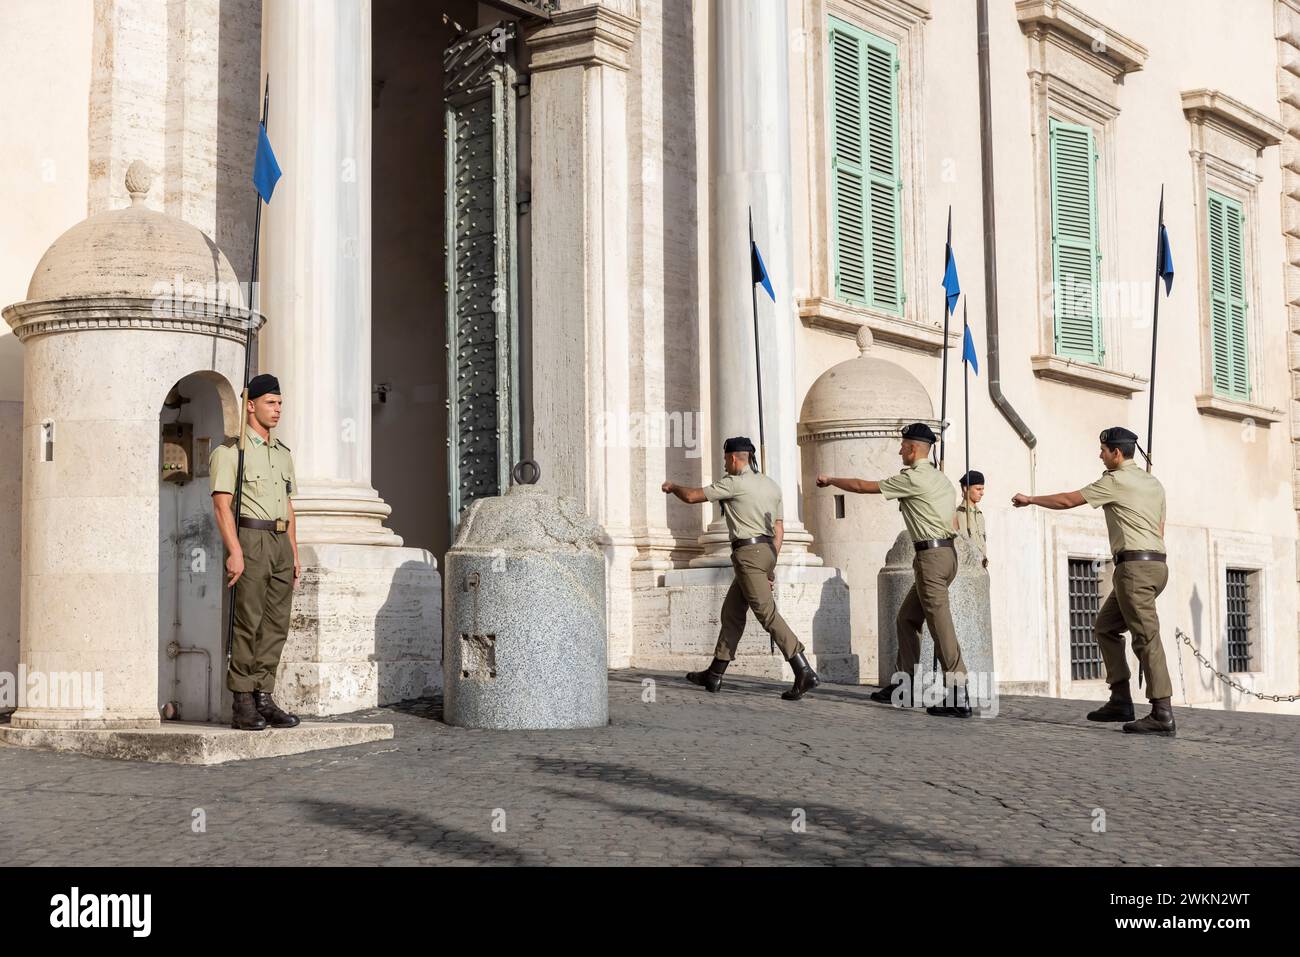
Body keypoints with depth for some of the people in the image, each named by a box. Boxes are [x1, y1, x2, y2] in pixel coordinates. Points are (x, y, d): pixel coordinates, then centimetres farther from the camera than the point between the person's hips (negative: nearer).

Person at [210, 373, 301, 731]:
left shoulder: (283, 453, 20)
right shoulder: (230, 450, -2)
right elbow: (221, 503, -10)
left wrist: (294, 554, 16)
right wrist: (234, 551, -18)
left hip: (280, 543, 7)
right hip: (249, 539, -7)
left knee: (276, 624, 4)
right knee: (247, 624, -8)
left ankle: (264, 698, 8)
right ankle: (243, 705, -5)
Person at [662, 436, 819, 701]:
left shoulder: (734, 483, -8)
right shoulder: (772, 485, 16)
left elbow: (692, 497, -2)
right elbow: (779, 530, 16)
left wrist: (673, 487, 19)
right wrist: (770, 566, 20)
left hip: (748, 551, -9)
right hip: (767, 550, 9)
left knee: (766, 613, -12)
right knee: (732, 611, 15)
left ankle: (804, 672, -18)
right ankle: (714, 675, 20)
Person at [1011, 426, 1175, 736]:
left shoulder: (1116, 481, -5)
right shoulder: (1153, 483, 20)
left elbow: (1068, 500, -1)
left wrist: (1031, 499, 13)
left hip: (1135, 565, -9)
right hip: (1157, 563, 9)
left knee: (1147, 637, -12)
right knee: (1105, 627, 15)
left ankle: (1162, 715, -15)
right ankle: (1120, 700, 9)